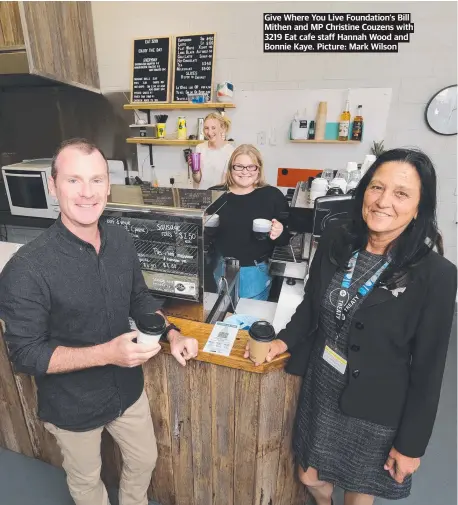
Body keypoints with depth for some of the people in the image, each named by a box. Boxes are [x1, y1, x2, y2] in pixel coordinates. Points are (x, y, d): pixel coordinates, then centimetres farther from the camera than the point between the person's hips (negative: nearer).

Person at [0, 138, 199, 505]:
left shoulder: (121, 241, -11)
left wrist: (172, 335, -11)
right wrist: (106, 353, -32)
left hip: (128, 389, 5)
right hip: (73, 405, -4)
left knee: (145, 460, 28)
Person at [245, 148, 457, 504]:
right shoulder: (335, 242, -9)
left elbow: (428, 368, -12)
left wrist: (411, 443, -5)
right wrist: (285, 341, -8)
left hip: (374, 407, -3)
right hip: (319, 388, 4)